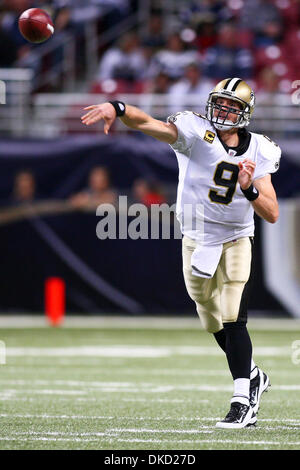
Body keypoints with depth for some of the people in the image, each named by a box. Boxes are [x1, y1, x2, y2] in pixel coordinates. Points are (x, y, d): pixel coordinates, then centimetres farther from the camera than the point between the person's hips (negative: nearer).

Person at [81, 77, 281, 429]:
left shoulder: (258, 152, -7)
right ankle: (253, 377, 35)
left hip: (235, 242, -1)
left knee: (233, 321, -15)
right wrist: (117, 108, -49)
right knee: (216, 326, 12)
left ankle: (242, 401, -13)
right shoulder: (196, 133, -12)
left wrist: (249, 188, -28)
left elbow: (272, 215, -9)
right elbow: (147, 123, -29)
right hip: (196, 242, 1)